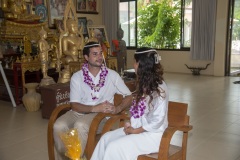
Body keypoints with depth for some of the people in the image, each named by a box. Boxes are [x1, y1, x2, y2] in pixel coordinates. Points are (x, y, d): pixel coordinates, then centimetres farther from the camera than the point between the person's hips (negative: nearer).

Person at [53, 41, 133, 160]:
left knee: (80, 125, -34)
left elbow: (129, 96, 2)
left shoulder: (112, 75, 1)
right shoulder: (77, 77, 1)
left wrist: (118, 109, -18)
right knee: (59, 126, -27)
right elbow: (74, 105, -6)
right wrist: (95, 108, -23)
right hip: (79, 111, 2)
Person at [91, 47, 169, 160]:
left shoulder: (159, 89, -20)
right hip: (137, 128, 9)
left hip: (152, 134, -8)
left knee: (114, 147, -19)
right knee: (106, 138, -5)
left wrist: (135, 131, -15)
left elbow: (157, 121, -22)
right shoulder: (146, 84, 9)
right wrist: (130, 124, -2)